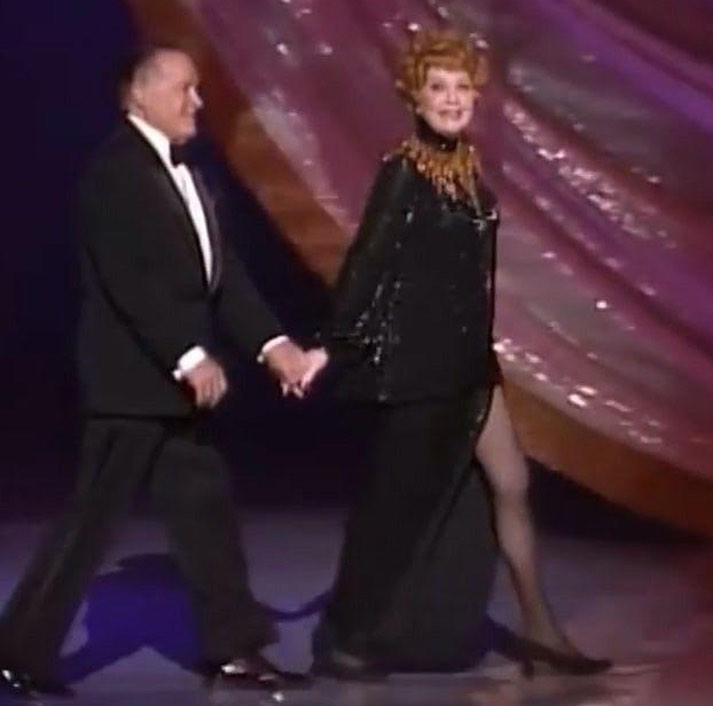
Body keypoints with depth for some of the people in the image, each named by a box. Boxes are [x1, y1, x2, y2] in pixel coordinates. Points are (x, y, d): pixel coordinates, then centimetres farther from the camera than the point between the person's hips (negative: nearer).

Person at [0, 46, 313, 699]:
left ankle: (233, 649, 16)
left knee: (207, 510, 9)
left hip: (176, 380, 9)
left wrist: (273, 343, 2)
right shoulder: (115, 169, -13)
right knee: (93, 518, -5)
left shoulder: (183, 172, 14)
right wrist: (191, 356, -24)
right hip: (133, 380, -9)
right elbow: (129, 281, -21)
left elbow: (221, 272, 12)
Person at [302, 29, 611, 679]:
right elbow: (367, 262, -19)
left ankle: (540, 630, 19)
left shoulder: (466, 167, 8)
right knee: (399, 501, 1)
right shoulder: (404, 170, -15)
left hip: (465, 361, 8)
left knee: (511, 484, 10)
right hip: (416, 365, -8)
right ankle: (341, 639, 14)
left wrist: (480, 353, 15)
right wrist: (333, 346, -22)